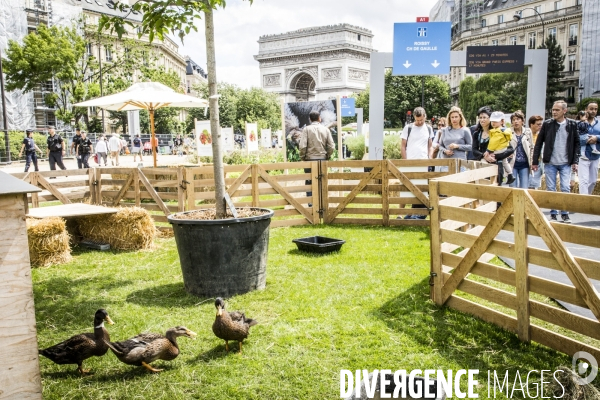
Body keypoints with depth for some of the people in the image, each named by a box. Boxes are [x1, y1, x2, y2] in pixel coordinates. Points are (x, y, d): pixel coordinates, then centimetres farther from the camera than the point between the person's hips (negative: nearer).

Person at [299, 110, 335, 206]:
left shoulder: (307, 129, -4)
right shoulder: (325, 129, 3)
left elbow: (302, 146, -12)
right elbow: (332, 147, -1)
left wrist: (302, 157, 2)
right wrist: (327, 156, 13)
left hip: (310, 159, -2)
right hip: (322, 159, 2)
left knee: (310, 183, 6)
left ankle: (311, 204, 3)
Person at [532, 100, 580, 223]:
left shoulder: (572, 124, 1)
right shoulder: (547, 124, 0)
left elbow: (577, 143, 5)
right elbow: (539, 143, 3)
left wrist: (575, 161, -2)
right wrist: (535, 162, 1)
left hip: (566, 163, 0)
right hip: (550, 163, 0)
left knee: (565, 189, -4)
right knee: (551, 189, 4)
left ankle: (565, 214, 9)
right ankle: (553, 214, 14)